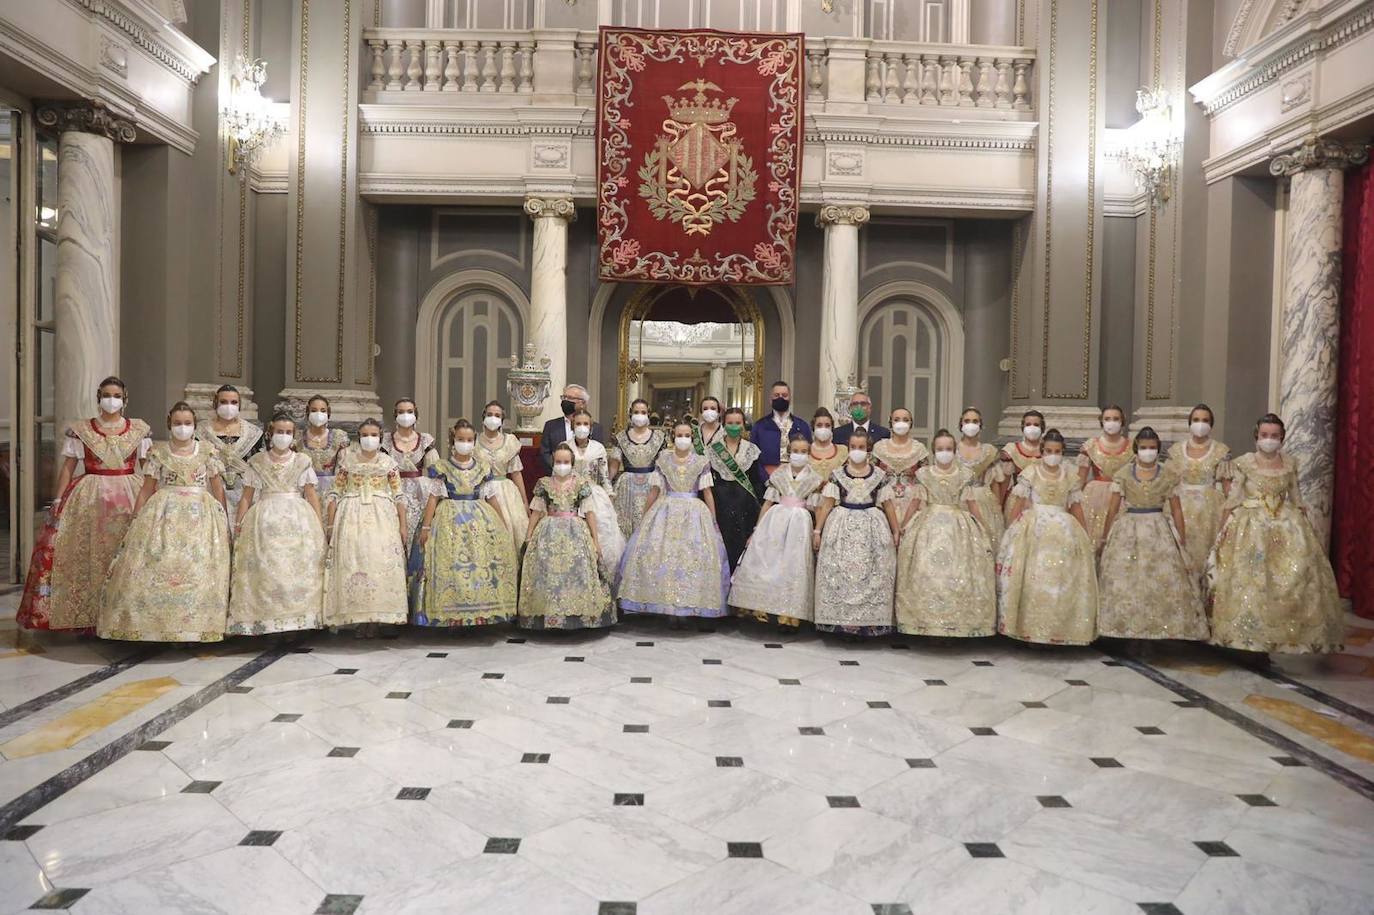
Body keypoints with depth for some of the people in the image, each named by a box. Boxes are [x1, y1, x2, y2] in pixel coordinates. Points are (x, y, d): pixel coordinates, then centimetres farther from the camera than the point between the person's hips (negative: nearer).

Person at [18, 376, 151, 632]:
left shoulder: (138, 429, 7)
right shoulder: (80, 430, 6)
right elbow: (68, 467, 6)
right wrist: (57, 501, -3)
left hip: (129, 498, 0)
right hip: (89, 497, 0)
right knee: (87, 555, -3)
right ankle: (86, 617, 6)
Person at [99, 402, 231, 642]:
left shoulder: (207, 450, 6)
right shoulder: (158, 451, 6)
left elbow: (217, 488, 8)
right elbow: (147, 490, 8)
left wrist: (224, 521, 6)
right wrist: (135, 520, 3)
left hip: (200, 514, 0)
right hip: (164, 513, 0)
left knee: (197, 569, -5)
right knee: (156, 566, -9)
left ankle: (194, 627, 0)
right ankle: (156, 625, -2)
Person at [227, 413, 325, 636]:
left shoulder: (302, 461, 11)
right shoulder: (257, 462, 10)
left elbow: (311, 494, 9)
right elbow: (247, 496, 9)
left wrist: (320, 523, 1)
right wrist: (239, 522, -1)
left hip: (298, 519, 0)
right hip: (266, 520, 0)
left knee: (298, 567, -7)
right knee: (264, 568, -8)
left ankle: (296, 620, -4)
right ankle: (266, 620, -7)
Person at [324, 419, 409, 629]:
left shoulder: (388, 462, 9)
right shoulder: (347, 460, 8)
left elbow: (399, 496, 7)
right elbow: (335, 493, 8)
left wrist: (403, 526, 1)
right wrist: (330, 524, 3)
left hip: (381, 518, 0)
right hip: (352, 517, 0)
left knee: (382, 563, -7)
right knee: (352, 563, -6)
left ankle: (381, 615, -2)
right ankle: (359, 617, -2)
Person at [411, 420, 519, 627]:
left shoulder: (484, 468, 8)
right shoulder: (441, 468, 2)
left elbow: (492, 498, 11)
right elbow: (433, 498, -1)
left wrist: (504, 526, 12)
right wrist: (426, 527, -7)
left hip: (481, 520, 2)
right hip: (451, 521, -2)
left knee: (485, 561, -7)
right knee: (450, 564, -11)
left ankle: (484, 613, -1)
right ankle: (450, 615, -7)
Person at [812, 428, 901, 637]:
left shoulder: (879, 476, 5)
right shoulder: (837, 475, 5)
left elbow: (888, 505, 9)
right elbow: (827, 504, 4)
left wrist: (895, 531, 9)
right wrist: (818, 530, 1)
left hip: (871, 528, 0)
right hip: (842, 528, 0)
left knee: (871, 575, -2)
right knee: (840, 574, -4)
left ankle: (869, 621, 4)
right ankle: (843, 621, 2)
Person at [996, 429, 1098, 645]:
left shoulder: (1070, 477, 11)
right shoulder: (1030, 472, 3)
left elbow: (1076, 508, 14)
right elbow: (1018, 504, 1)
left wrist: (1086, 536, 12)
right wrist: (1011, 531, -5)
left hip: (1063, 531, 3)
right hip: (1033, 527, -3)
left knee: (1063, 578, -2)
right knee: (1033, 577, -9)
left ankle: (1060, 630, 8)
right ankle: (1030, 627, -3)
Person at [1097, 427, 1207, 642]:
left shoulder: (1169, 475, 2)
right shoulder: (1123, 475, 0)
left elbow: (1176, 510, 5)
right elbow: (1112, 510, 3)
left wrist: (1182, 540, 3)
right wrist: (1104, 539, 5)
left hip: (1160, 532, 0)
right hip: (1128, 531, 0)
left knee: (1162, 580, -2)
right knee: (1125, 581, 0)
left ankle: (1160, 630, 7)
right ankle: (1126, 630, 9)